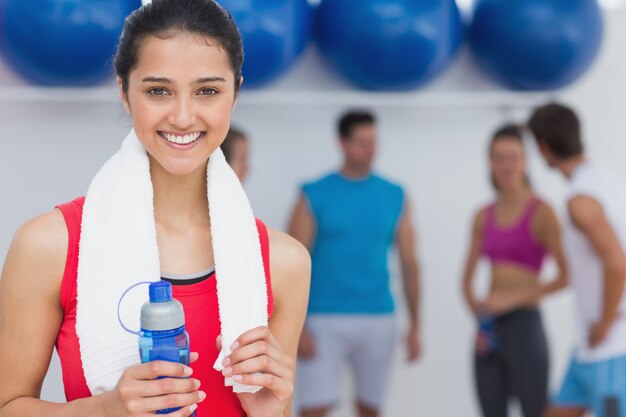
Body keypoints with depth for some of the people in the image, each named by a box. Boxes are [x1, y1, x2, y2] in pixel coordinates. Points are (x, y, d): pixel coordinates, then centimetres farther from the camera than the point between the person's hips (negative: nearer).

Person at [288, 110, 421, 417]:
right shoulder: (314, 196, -2)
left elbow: (409, 263, 9)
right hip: (325, 320, -3)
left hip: (378, 320, 3)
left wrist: (415, 325, 6)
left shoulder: (395, 198, 6)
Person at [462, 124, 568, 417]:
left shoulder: (540, 212, -6)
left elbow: (566, 276, -12)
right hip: (489, 332, 6)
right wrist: (477, 313, -1)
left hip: (525, 327, -6)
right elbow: (468, 279, 15)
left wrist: (515, 297, -15)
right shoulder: (483, 217, 10)